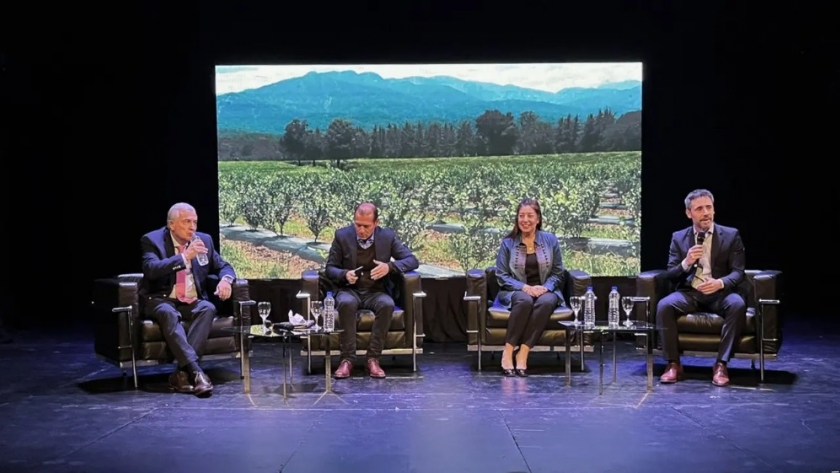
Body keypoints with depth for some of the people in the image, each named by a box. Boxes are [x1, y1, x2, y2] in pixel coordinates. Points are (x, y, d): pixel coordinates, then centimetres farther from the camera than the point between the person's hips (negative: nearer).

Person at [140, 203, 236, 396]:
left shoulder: (204, 240, 8)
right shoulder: (152, 240, -5)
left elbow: (223, 266, 16)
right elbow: (151, 269, -22)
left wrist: (226, 279, -9)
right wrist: (184, 257, -28)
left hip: (192, 302, 4)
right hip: (161, 301, -4)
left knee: (208, 308, -29)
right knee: (168, 313, -37)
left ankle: (183, 372, -34)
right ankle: (195, 371, -44)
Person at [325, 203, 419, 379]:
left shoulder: (388, 236, -1)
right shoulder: (342, 235, -2)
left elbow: (412, 260, -2)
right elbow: (330, 268, 2)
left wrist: (389, 266, -21)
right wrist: (344, 274, -22)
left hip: (376, 292, 1)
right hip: (350, 290, -1)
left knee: (387, 305, -34)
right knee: (346, 303, -36)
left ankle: (373, 358, -24)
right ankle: (347, 358, -27)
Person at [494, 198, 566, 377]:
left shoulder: (550, 240, 4)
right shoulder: (508, 242, 1)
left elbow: (557, 273, 5)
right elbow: (502, 276, -1)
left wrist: (545, 287, -15)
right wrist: (524, 287, -17)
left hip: (545, 290, 1)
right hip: (516, 291, -1)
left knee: (546, 302, -35)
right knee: (525, 300, -37)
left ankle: (523, 354, -34)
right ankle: (508, 352, -32)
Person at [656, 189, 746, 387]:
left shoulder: (731, 235, 3)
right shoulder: (678, 237, 7)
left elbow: (738, 272, -3)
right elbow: (669, 275, 4)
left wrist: (720, 283, -26)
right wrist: (686, 263, -18)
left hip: (720, 293, -1)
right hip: (690, 293, 1)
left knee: (737, 305, -34)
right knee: (664, 305, -29)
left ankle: (721, 364, -26)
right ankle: (673, 363, -18)